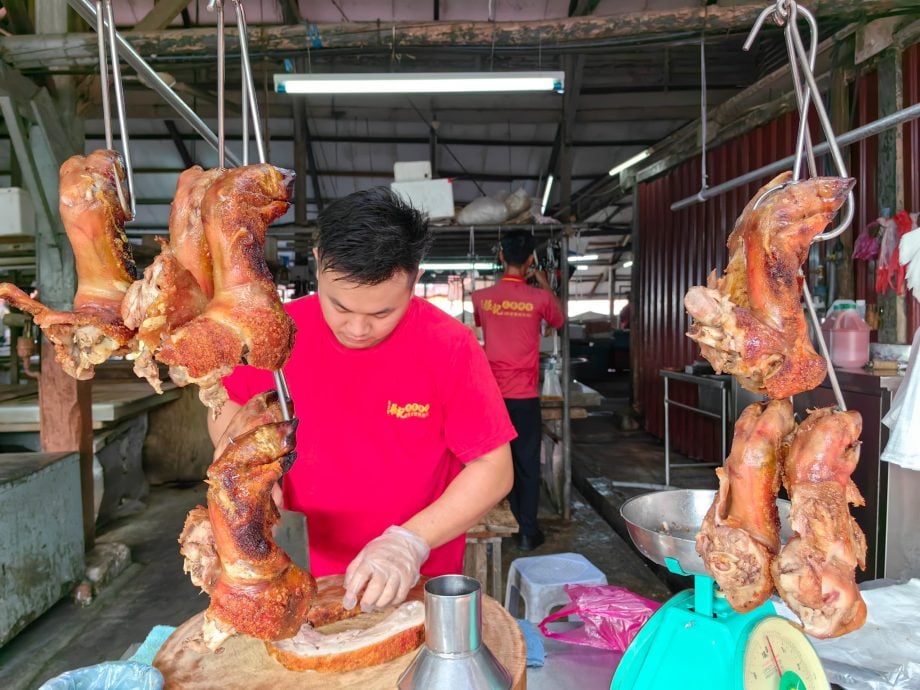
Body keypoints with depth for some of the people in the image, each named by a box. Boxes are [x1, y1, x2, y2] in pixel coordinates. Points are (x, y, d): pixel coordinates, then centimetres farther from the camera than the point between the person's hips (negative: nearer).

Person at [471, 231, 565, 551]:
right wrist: (544, 284, 22)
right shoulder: (540, 297, -8)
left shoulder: (481, 297, -3)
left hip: (492, 394, 2)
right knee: (527, 464, 8)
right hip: (525, 395, -2)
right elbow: (559, 320, 14)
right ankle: (527, 531, 14)